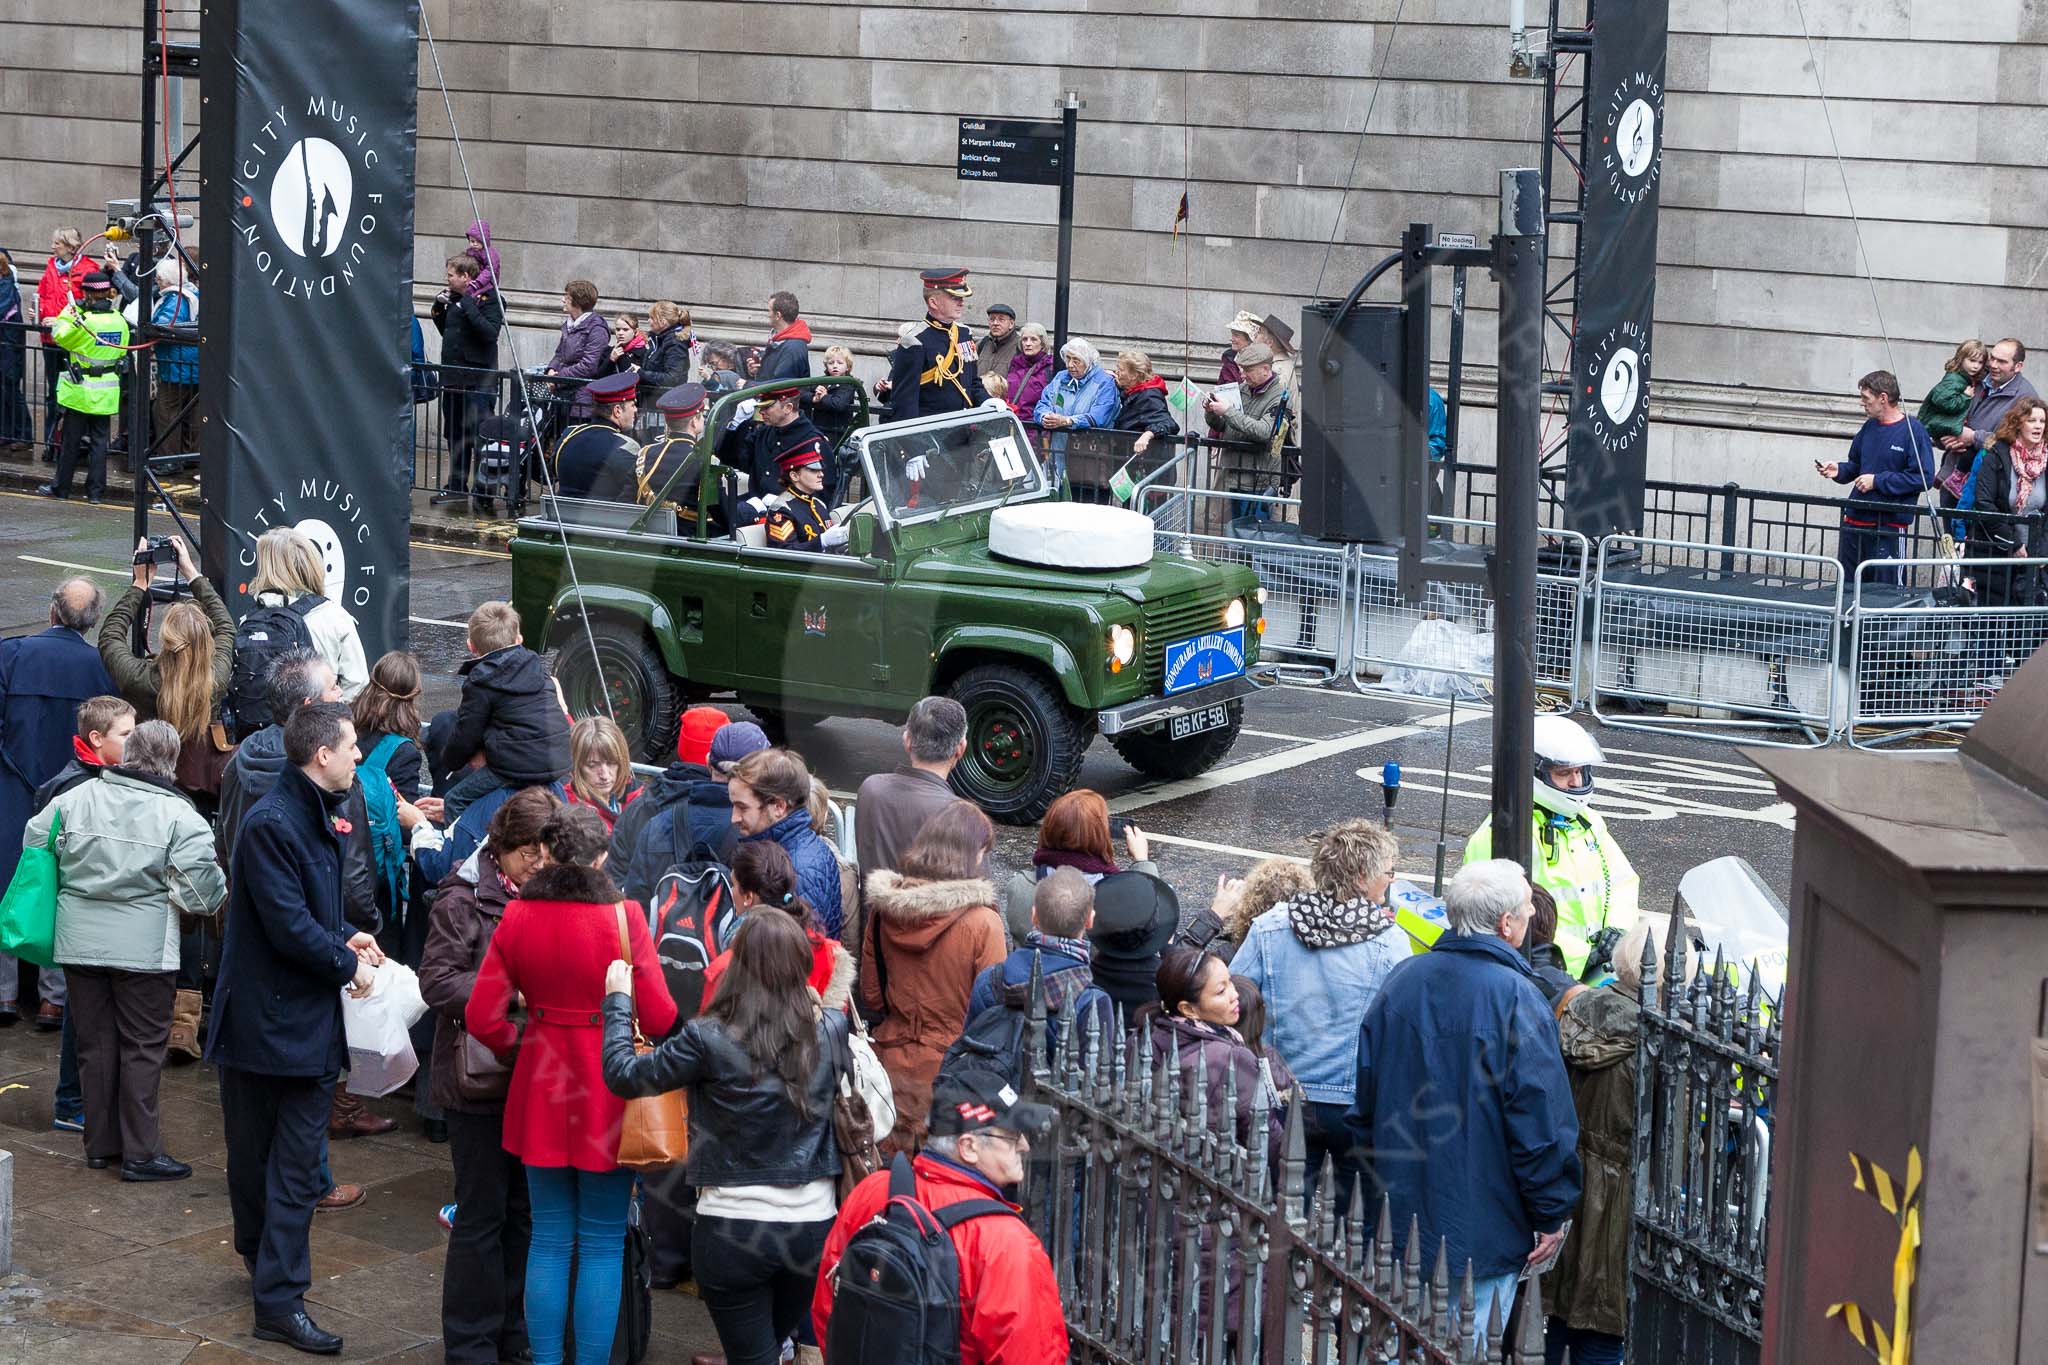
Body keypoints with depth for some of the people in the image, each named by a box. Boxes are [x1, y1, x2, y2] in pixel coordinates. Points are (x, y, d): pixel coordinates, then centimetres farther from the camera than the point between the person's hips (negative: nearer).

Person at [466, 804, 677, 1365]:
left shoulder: (518, 917, -5)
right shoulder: (623, 917, -16)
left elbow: (482, 1018, -4)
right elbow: (659, 1018, -15)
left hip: (541, 1087, 3)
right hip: (608, 1089, -3)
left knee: (549, 1239, 13)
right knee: (602, 1245, 6)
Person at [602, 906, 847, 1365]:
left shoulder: (709, 1039, -14)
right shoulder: (831, 1030, -4)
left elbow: (623, 1075, -2)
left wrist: (617, 1001, 12)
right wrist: (817, 1004, 34)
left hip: (732, 1228, -3)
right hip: (813, 1224, 3)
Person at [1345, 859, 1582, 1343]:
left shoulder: (1402, 981, 4)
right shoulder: (1515, 998, -17)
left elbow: (1365, 1099, 12)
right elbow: (1541, 1119, -16)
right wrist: (1552, 1214, -6)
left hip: (1401, 1214, 6)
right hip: (1481, 1230, -6)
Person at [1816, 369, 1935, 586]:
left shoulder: (1913, 431, -10)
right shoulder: (1869, 427, 11)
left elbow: (1924, 478, -16)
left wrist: (1877, 481, -15)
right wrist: (1839, 470, 2)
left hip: (1889, 525, -7)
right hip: (1855, 520, 7)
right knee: (1846, 586, 12)